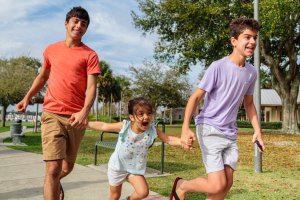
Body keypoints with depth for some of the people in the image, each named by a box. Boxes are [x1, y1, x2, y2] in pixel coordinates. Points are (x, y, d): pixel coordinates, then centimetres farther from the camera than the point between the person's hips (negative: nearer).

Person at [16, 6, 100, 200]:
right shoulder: (51, 50, 9)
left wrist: (85, 111, -27)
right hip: (52, 114, 0)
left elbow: (91, 87, -10)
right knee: (53, 168, -13)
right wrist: (27, 98, 15)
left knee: (68, 166, 16)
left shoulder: (90, 55, -1)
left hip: (76, 118, 0)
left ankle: (55, 182, 49)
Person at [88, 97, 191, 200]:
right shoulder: (124, 126, -24)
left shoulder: (152, 130, -20)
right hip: (117, 166, -1)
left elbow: (168, 139, -20)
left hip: (135, 168, 1)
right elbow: (103, 126, -14)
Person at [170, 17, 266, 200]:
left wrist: (257, 130, 10)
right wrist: (185, 128, -24)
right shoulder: (218, 67, -14)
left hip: (230, 134, 7)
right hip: (209, 129, -6)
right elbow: (196, 97, -12)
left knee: (227, 184, 7)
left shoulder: (251, 72, 4)